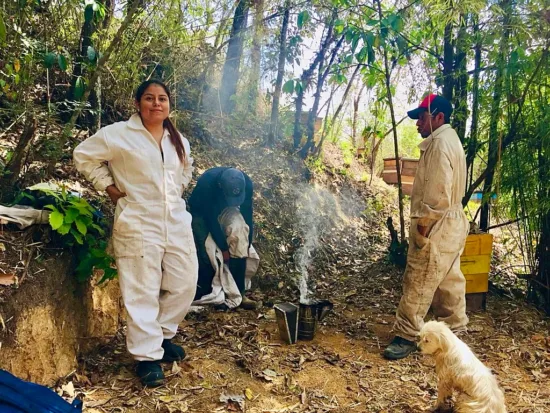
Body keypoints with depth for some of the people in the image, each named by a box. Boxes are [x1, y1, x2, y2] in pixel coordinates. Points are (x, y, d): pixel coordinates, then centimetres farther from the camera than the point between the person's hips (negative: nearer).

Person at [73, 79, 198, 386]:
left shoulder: (179, 141, 12)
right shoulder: (118, 134, -5)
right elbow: (84, 156, 3)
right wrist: (108, 186, -2)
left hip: (177, 223, 6)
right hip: (138, 225, -6)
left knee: (184, 285, 8)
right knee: (143, 292, -2)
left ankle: (162, 336, 30)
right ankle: (147, 355, 12)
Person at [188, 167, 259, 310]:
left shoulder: (246, 183, -29)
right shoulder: (207, 182, -38)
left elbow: (247, 215, -18)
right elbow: (211, 219, -31)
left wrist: (247, 244, -13)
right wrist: (224, 248, -26)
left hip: (226, 209, 2)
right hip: (203, 211, -2)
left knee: (240, 232, -23)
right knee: (205, 249, -21)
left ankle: (238, 292, -17)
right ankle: (204, 291, 0)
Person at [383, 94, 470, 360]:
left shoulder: (440, 144, -19)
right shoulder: (448, 139, 14)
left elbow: (438, 195, -25)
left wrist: (422, 228, -19)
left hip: (437, 228, -11)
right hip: (449, 225, 11)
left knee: (418, 284, -2)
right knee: (448, 281, 19)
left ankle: (407, 336, 8)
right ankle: (455, 328, 32)